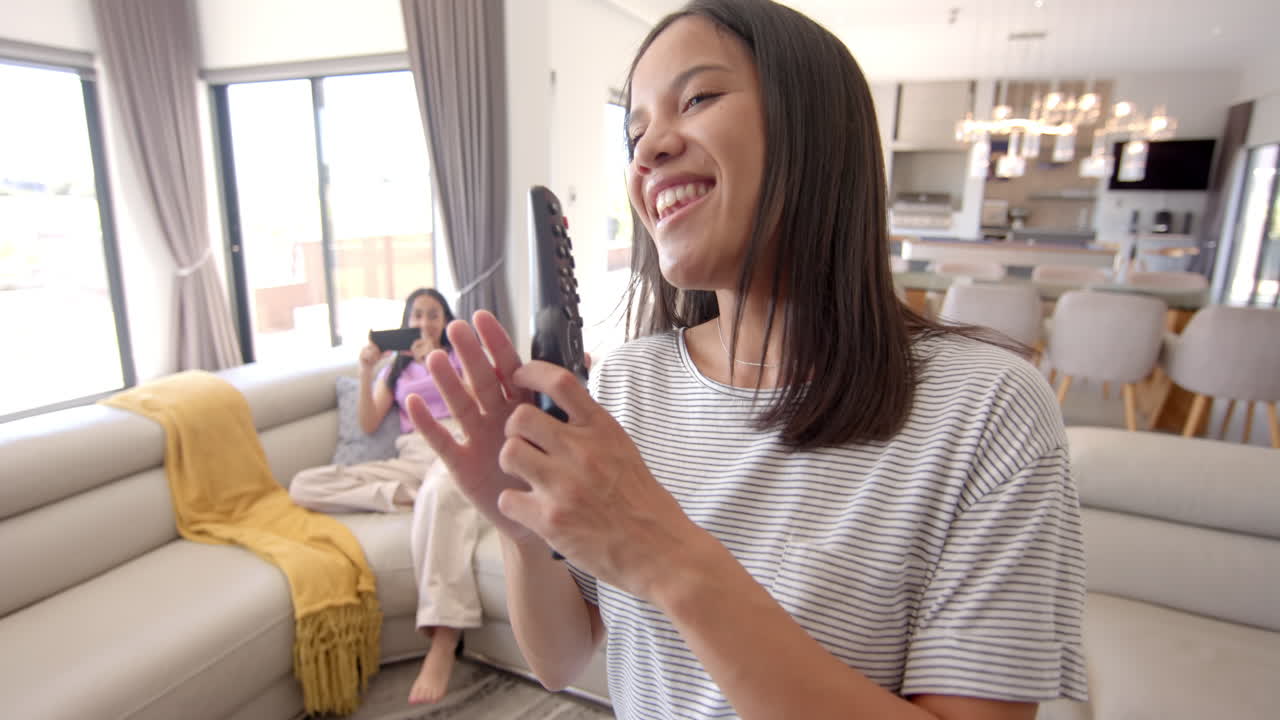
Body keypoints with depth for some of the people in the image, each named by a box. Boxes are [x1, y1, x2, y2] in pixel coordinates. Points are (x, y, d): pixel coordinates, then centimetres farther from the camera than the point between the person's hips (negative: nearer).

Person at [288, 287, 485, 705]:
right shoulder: (395, 368, 27)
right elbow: (368, 425, 14)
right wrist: (365, 372, 2)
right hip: (410, 458, 4)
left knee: (439, 491, -44)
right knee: (304, 486, -16)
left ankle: (443, 641, -47)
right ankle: (409, 496, -27)